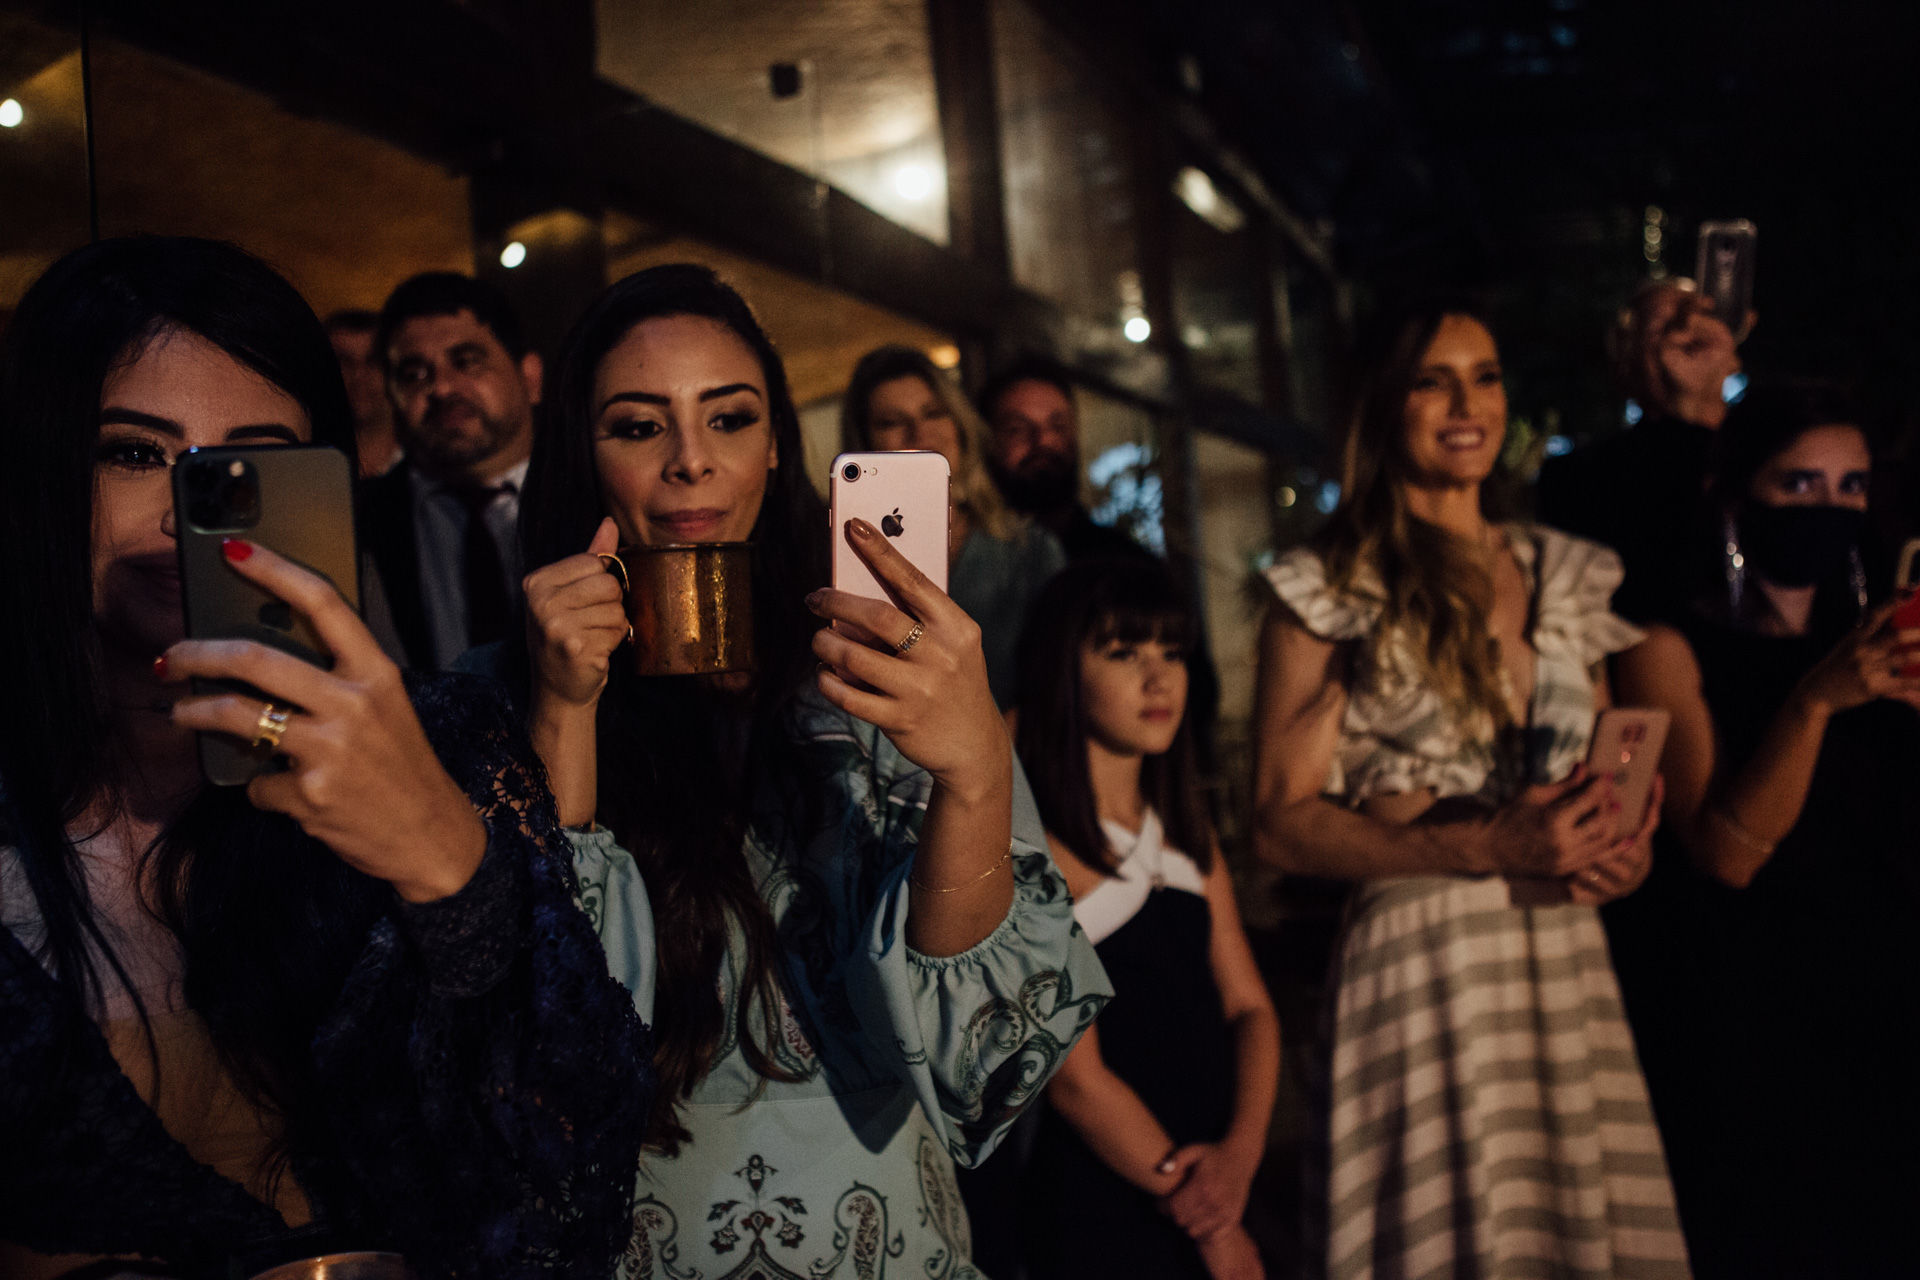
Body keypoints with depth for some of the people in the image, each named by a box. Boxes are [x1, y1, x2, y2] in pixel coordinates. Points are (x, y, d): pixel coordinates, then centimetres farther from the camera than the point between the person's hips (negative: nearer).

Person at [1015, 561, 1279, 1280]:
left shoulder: (1186, 834, 8)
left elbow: (1249, 1005, 5)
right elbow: (1076, 1078, -17)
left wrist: (1241, 1152, -13)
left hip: (1206, 1187, 7)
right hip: (1105, 1203, -6)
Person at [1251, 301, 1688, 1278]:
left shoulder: (1562, 573, 13)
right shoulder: (1330, 590, -2)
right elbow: (1282, 822, -7)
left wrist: (1625, 840, -2)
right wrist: (1488, 847, -17)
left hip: (1569, 964, 5)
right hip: (1420, 966, -5)